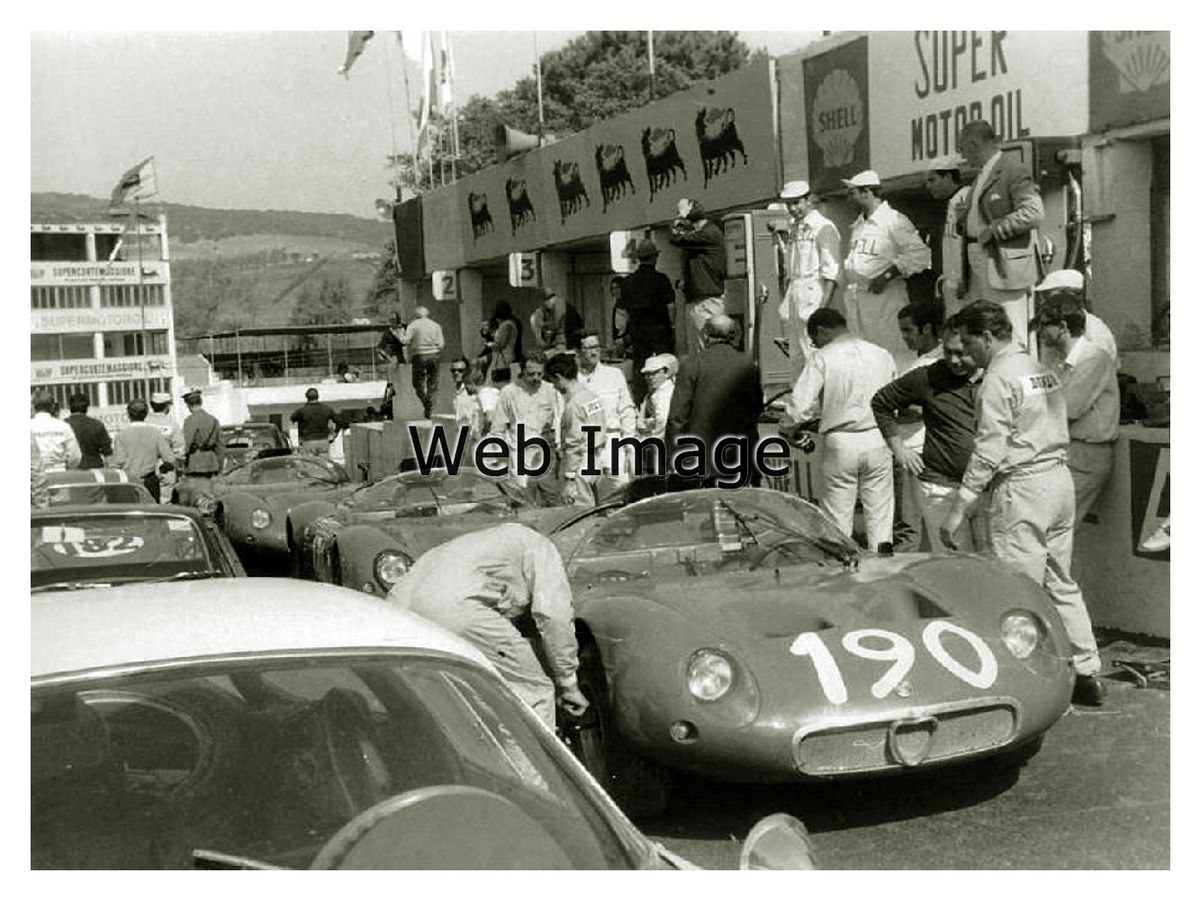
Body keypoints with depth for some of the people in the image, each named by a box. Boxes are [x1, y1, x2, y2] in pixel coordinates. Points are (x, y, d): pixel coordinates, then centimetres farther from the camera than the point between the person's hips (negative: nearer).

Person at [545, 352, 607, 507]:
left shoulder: (574, 404, -17)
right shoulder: (593, 397, 9)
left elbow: (575, 445, -19)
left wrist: (568, 479, -16)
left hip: (580, 470, -9)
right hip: (595, 464, 9)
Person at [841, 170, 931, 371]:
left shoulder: (894, 221, -8)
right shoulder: (858, 225, 18)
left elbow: (920, 255, -15)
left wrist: (888, 275, -20)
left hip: (883, 296, -8)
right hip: (855, 298, 8)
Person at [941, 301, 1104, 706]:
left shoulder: (999, 379, -13)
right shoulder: (1042, 370, 15)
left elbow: (989, 450, -18)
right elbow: (1057, 432, 16)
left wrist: (958, 508, -17)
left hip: (1022, 489, -9)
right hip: (1060, 476, 9)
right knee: (1061, 583, 16)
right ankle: (1087, 674, 20)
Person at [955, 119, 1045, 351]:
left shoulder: (1013, 172, -11)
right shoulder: (980, 177, 19)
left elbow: (1034, 213, -21)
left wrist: (993, 230, -20)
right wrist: (964, 220, 9)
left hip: (1005, 268, -9)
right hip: (978, 270, 9)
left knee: (1012, 337, -8)